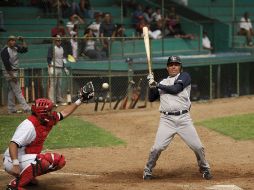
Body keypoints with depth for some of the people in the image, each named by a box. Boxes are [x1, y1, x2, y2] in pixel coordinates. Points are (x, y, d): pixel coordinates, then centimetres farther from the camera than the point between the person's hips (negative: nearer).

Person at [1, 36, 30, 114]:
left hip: (15, 72, 9)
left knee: (11, 91, 13)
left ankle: (11, 109, 18)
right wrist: (12, 76, -23)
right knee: (17, 91, -8)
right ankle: (26, 108, -10)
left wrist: (22, 41, -1)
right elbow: (7, 64, -22)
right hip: (9, 72, -9)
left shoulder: (15, 47, 5)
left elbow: (25, 49, 10)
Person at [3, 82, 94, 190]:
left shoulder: (46, 120, 4)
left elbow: (64, 113, 19)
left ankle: (27, 177, 10)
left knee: (60, 161, 7)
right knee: (48, 159, -31)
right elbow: (13, 144, -32)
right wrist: (15, 165, -43)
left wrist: (80, 100, 17)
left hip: (27, 159, 10)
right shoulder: (29, 125, -24)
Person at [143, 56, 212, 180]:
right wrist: (151, 85, -2)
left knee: (197, 146, -2)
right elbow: (151, 98, 15)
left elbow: (175, 89, -11)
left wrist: (157, 85, -3)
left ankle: (204, 169, 19)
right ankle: (147, 171, 7)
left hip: (183, 118, -2)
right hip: (167, 119, 2)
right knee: (157, 147, -10)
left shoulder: (184, 76, 5)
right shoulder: (163, 82, 18)